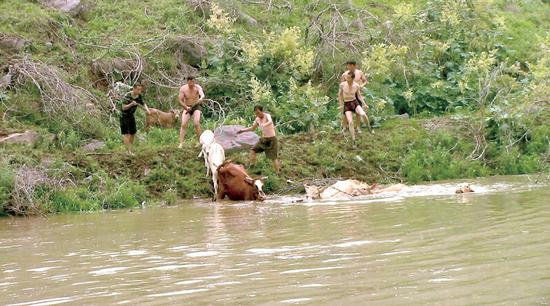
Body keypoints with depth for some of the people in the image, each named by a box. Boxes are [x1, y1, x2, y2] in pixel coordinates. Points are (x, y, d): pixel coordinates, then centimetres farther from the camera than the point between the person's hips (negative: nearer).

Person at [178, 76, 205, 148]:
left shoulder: (197, 87, -18)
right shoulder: (183, 89, -14)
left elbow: (202, 94, -39)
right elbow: (180, 100, -11)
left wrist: (201, 98, -63)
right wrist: (186, 107, -29)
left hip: (196, 107, -1)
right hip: (187, 108, 1)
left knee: (196, 124, -19)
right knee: (183, 124, -13)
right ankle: (181, 143, -14)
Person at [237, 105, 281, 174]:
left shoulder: (267, 116, -22)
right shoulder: (257, 119, 2)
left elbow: (270, 122, -48)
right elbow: (253, 128, 20)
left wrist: (265, 125, -70)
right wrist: (243, 130, 12)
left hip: (272, 139, -8)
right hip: (263, 139, 8)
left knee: (274, 158, -8)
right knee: (253, 151, 5)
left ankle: (278, 174, 1)